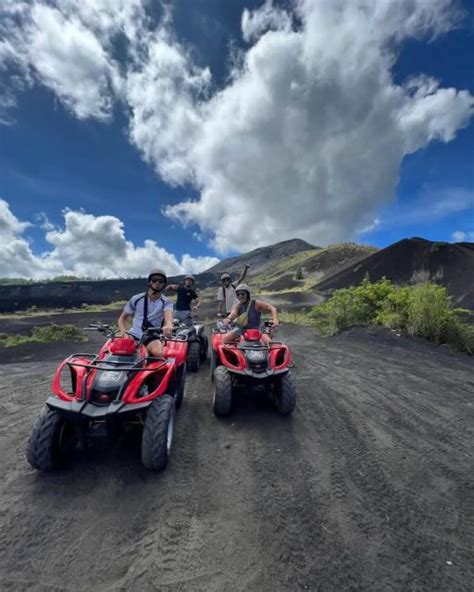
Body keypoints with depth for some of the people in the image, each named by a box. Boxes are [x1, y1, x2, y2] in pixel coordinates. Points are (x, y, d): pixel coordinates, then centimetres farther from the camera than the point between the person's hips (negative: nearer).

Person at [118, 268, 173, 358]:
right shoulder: (136, 299, 4)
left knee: (158, 353, -34)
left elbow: (168, 314, -26)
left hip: (152, 336, -2)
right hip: (134, 334, 2)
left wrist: (169, 325, -51)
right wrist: (123, 331, -10)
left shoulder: (166, 302, -2)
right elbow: (123, 318, 12)